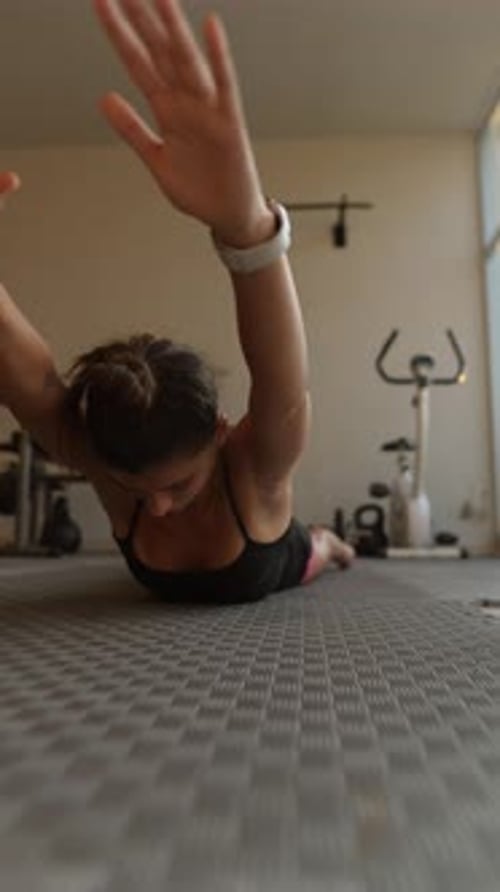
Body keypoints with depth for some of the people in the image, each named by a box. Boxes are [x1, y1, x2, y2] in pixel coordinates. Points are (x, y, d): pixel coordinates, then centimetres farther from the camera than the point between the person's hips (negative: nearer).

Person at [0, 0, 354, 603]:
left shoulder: (255, 471, -46)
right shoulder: (111, 466, -38)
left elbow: (283, 384, -67)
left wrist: (246, 224, -87)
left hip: (278, 569, -2)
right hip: (180, 592, 3)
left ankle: (325, 541, 70)